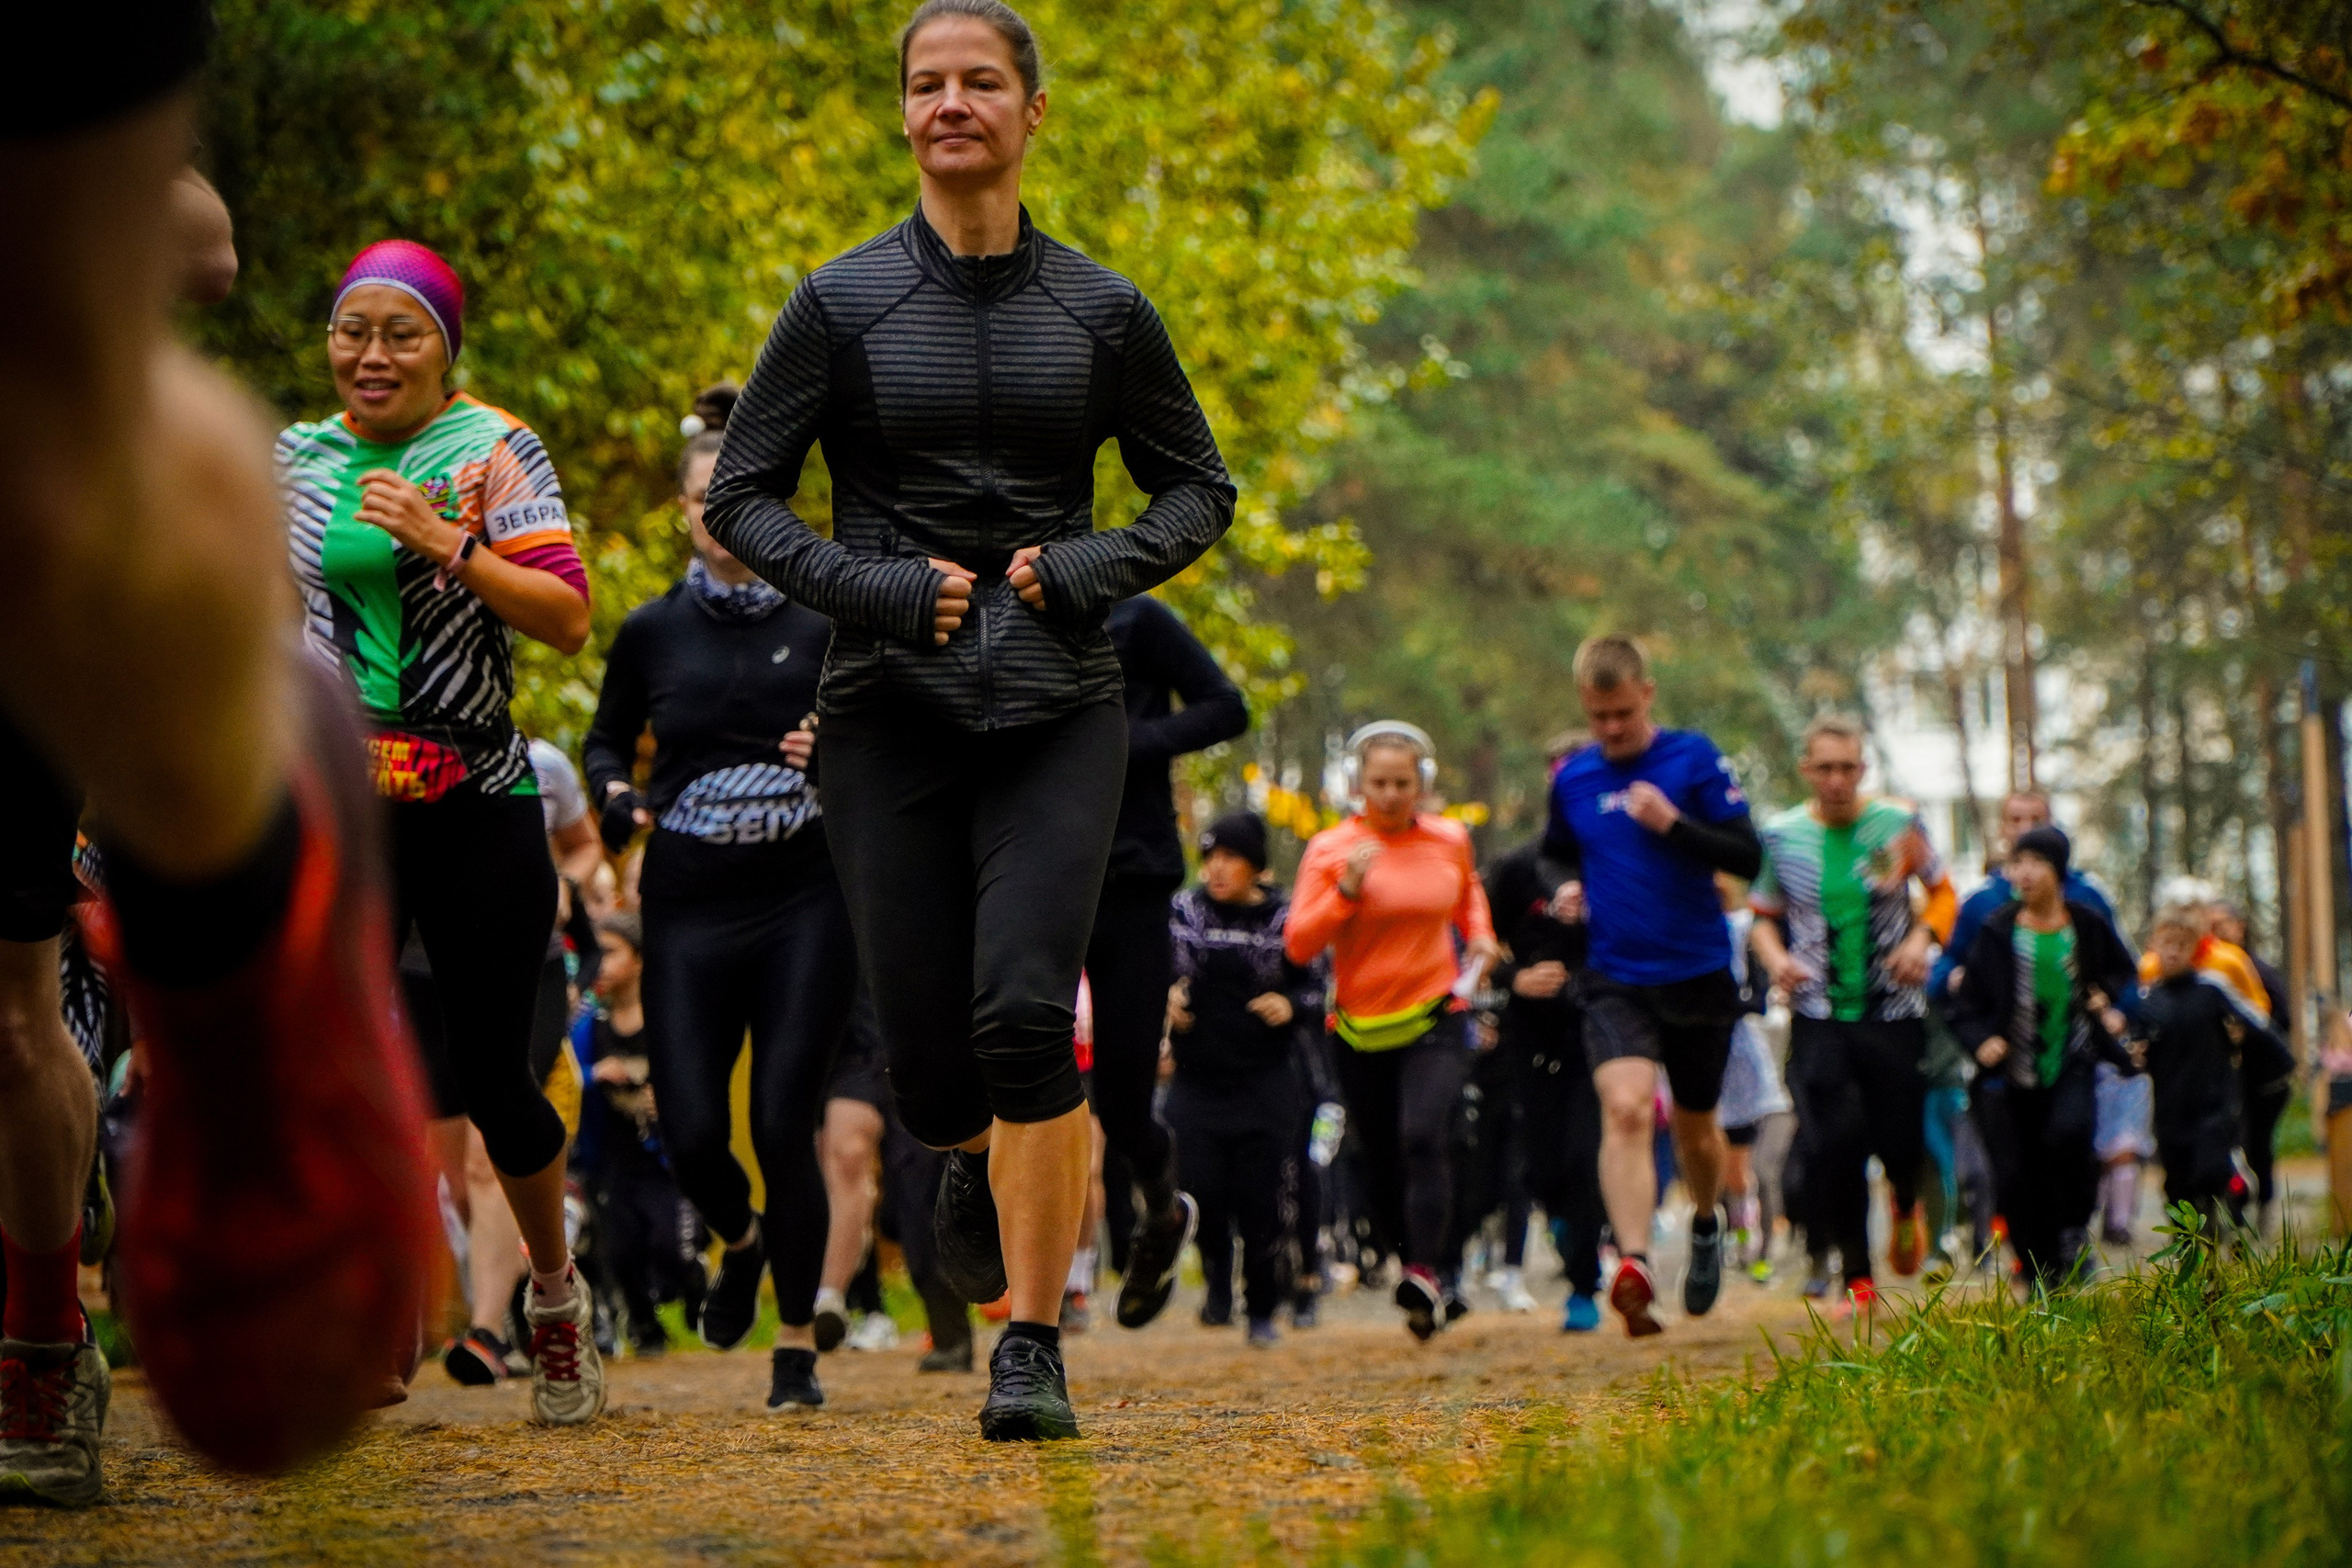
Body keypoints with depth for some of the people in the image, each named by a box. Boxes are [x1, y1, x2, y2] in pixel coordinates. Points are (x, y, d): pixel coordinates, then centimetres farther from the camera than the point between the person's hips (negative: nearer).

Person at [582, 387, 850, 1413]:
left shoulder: (822, 626, 2)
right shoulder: (652, 633, 7)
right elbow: (607, 742, 20)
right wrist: (617, 798, -1)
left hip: (804, 902, -2)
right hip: (690, 906, 2)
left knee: (784, 1124, -9)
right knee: (690, 1133, -6)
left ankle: (797, 1348, 5)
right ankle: (741, 1242, 31)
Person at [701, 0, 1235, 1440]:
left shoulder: (1102, 311, 5)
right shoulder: (842, 306, 1)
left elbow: (1200, 486, 14)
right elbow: (743, 498, 3)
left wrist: (1097, 568, -5)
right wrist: (869, 588, -13)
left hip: (1057, 709, 0)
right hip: (893, 711, 0)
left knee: (1025, 1011, -18)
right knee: (929, 1056, 0)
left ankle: (1033, 1347, -9)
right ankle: (979, 1162, 38)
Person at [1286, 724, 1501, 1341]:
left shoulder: (1450, 841, 4)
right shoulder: (1330, 850, -3)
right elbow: (1297, 945, -11)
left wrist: (1481, 937, 10)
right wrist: (1346, 890, -21)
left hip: (1436, 1018, -1)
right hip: (1361, 1029, 1)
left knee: (1423, 1135, -23)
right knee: (1383, 1167, 7)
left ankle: (1425, 1275, -29)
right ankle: (1437, 1272, 27)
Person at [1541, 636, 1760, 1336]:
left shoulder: (1694, 758, -4)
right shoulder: (1572, 779, 5)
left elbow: (1748, 858, -9)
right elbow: (1556, 857, 24)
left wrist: (1674, 823, -21)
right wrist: (1567, 892, 3)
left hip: (1700, 974, -1)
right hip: (1615, 978, 1)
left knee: (1695, 1125, 14)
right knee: (1625, 1107, -23)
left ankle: (1706, 1225, 46)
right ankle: (1634, 1266, -35)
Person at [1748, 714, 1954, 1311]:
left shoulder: (1898, 823, -1)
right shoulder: (1781, 834, 2)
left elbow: (1942, 891, 10)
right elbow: (1764, 916, 12)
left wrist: (1921, 940, -9)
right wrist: (1777, 959, -9)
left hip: (1895, 1011, 0)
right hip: (1818, 1015, 0)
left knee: (1900, 1142, 1)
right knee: (1832, 1144, -11)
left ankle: (1905, 1205, 39)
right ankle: (1857, 1277, 2)